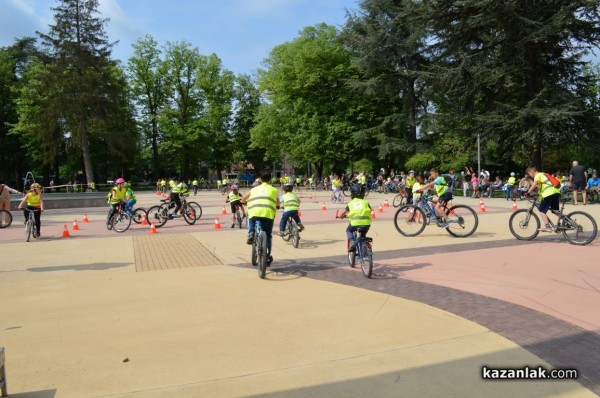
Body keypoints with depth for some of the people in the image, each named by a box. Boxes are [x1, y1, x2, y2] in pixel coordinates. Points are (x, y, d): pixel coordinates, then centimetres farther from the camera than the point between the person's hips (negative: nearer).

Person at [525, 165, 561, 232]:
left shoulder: (537, 175, 1)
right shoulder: (543, 174, 28)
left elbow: (534, 184, -17)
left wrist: (528, 192, -18)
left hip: (549, 193, -9)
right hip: (556, 192, 9)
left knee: (542, 210, -2)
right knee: (556, 210, 20)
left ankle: (547, 226, -8)